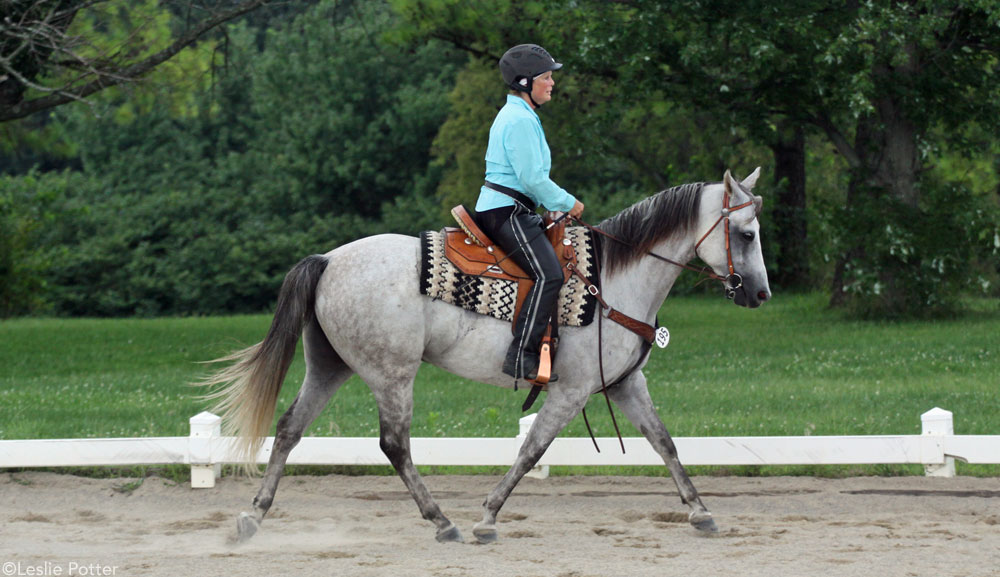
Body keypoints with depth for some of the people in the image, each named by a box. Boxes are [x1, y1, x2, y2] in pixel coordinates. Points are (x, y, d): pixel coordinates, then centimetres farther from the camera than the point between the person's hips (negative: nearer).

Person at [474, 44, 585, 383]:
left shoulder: (516, 115, 20)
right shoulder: (520, 120, -14)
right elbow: (532, 177, -19)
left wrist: (557, 206, 18)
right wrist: (567, 203, -7)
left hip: (502, 210, 11)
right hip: (506, 211, -11)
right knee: (548, 274, -23)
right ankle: (521, 356, -30)